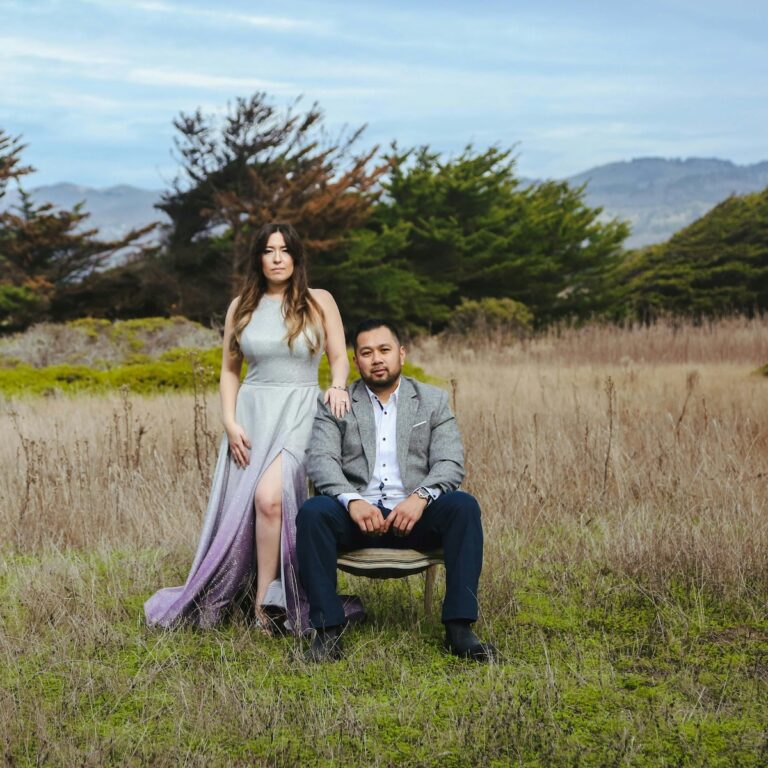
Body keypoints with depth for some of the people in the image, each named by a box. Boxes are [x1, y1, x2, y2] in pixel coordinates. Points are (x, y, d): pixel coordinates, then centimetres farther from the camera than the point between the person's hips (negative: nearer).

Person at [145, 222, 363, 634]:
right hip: (251, 413, 3)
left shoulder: (319, 302, 6)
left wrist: (338, 386, -14)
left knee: (269, 498, -25)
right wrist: (230, 422, 0)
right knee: (239, 512, -3)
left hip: (299, 413, -3)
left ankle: (265, 606, -17)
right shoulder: (242, 307, 11)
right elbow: (229, 370, 12)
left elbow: (339, 356, 8)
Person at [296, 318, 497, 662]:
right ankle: (328, 631, -25)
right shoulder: (335, 405, 10)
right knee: (312, 512, -31)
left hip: (413, 515, 1)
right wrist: (351, 500, -24)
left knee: (463, 505, -28)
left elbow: (450, 463, 0)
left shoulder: (433, 401, 12)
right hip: (356, 513, 0)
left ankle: (459, 627, -26)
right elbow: (320, 460, -4)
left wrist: (420, 497, -21)